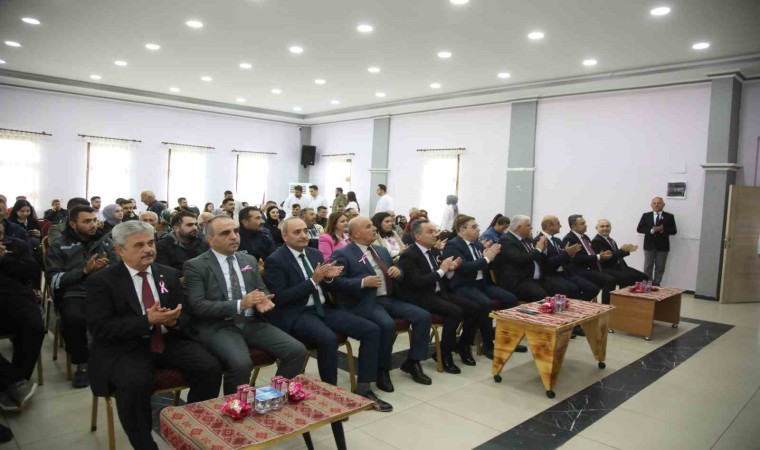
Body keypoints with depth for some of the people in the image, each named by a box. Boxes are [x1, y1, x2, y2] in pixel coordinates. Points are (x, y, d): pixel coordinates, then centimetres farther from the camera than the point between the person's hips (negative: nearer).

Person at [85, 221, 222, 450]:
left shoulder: (169, 274, 10)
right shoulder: (101, 281, -3)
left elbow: (186, 315, 11)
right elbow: (100, 328, -13)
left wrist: (174, 321, -15)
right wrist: (147, 321, -25)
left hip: (170, 341, 4)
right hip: (125, 348, -4)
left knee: (211, 368, -19)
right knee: (135, 383, -35)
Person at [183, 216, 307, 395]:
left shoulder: (249, 260, 15)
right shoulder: (195, 266, -3)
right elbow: (197, 306, -12)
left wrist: (262, 300, -8)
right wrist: (239, 304, -22)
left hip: (251, 323, 5)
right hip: (217, 327, -5)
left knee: (297, 350, -14)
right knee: (241, 363, -34)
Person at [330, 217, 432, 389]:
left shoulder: (382, 251, 19)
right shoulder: (342, 254, -4)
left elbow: (395, 275, 25)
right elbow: (336, 281, -15)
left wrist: (398, 272, 1)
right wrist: (363, 282, -23)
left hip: (389, 299, 7)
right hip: (365, 302, -7)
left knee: (424, 316, -9)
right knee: (387, 325, -33)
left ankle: (412, 362, 7)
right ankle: (382, 370, -8)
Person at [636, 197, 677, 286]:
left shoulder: (669, 216, 3)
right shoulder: (646, 215, 6)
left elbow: (674, 231, -2)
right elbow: (639, 229, -1)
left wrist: (663, 230, -20)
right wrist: (651, 230, -17)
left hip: (662, 246, 0)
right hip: (649, 246, 0)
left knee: (660, 267, 5)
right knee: (647, 267, 3)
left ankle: (656, 284, 13)